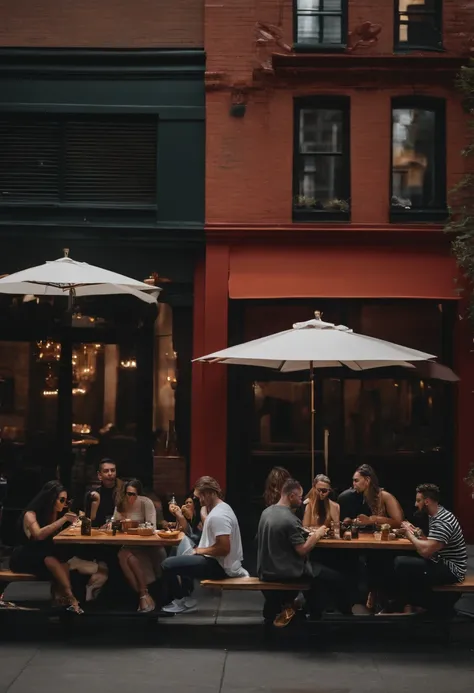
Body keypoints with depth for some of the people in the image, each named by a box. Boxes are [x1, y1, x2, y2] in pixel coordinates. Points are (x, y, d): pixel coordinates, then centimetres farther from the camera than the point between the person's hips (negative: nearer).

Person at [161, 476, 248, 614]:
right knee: (182, 558, 31)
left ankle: (181, 601, 10)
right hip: (223, 563, 11)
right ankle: (185, 599, 26)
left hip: (221, 566, -11)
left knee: (168, 565, -10)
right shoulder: (222, 507, 9)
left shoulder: (217, 515, -25)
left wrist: (200, 550, -16)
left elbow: (223, 548, -28)